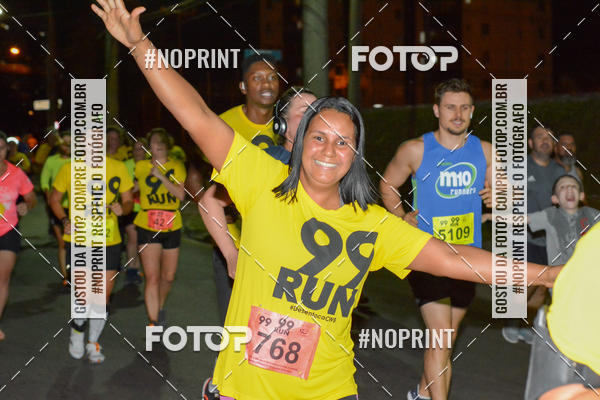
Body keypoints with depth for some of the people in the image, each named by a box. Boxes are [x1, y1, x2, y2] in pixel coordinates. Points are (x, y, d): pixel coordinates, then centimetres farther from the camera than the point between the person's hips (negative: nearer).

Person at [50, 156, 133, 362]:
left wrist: (122, 209, -14)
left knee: (104, 294, 4)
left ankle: (93, 343, 24)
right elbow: (54, 199, 9)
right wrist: (65, 220, -8)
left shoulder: (118, 168, 2)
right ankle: (77, 329, 28)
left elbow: (128, 200, 10)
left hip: (110, 241, 2)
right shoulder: (69, 168, -2)